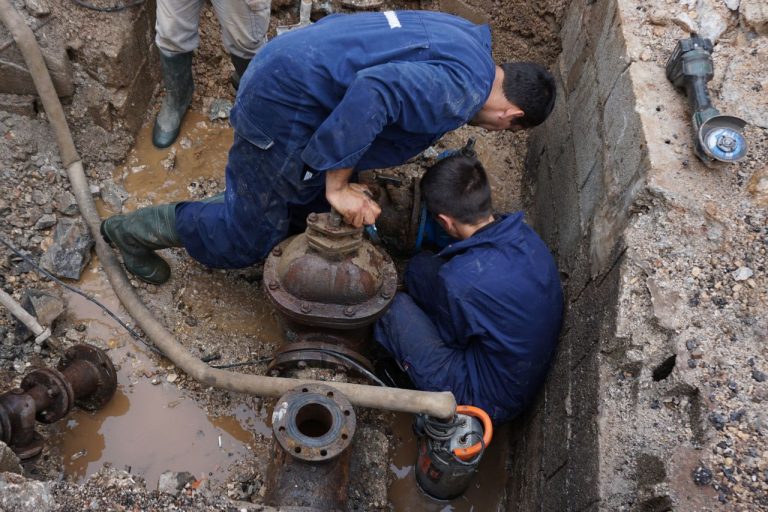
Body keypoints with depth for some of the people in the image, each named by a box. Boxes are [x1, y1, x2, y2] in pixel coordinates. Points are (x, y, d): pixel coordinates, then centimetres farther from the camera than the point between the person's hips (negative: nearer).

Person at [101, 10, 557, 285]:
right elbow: (374, 90, -34)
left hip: (284, 64, 9)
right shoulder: (464, 89, -19)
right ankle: (136, 230, 22)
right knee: (246, 240, 5)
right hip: (285, 104, -9)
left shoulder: (463, 39, 11)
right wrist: (337, 185, -24)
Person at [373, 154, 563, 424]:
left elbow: (451, 336, -11)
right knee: (422, 265, 3)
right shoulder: (525, 235, -12)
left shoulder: (459, 279, -34)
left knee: (396, 308, -8)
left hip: (492, 399, -7)